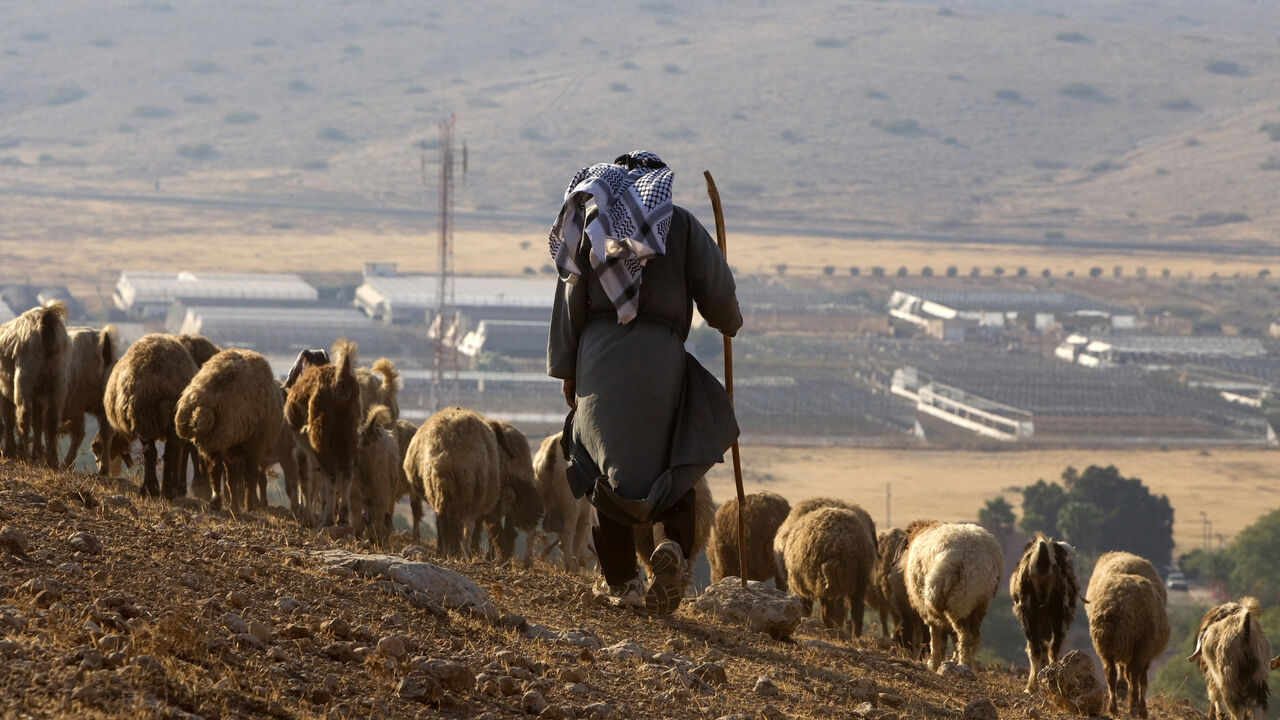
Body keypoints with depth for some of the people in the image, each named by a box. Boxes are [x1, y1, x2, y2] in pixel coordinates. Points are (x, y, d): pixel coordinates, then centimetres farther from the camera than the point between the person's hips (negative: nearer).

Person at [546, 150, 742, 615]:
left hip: (599, 354, 1)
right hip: (661, 354, -1)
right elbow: (717, 287, 1)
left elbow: (570, 302, 8)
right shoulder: (681, 224, 7)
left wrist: (565, 370, 12)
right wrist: (729, 324, 23)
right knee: (672, 461, 10)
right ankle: (672, 543, -18)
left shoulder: (590, 223, 11)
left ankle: (619, 581, 10)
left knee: (608, 465, 9)